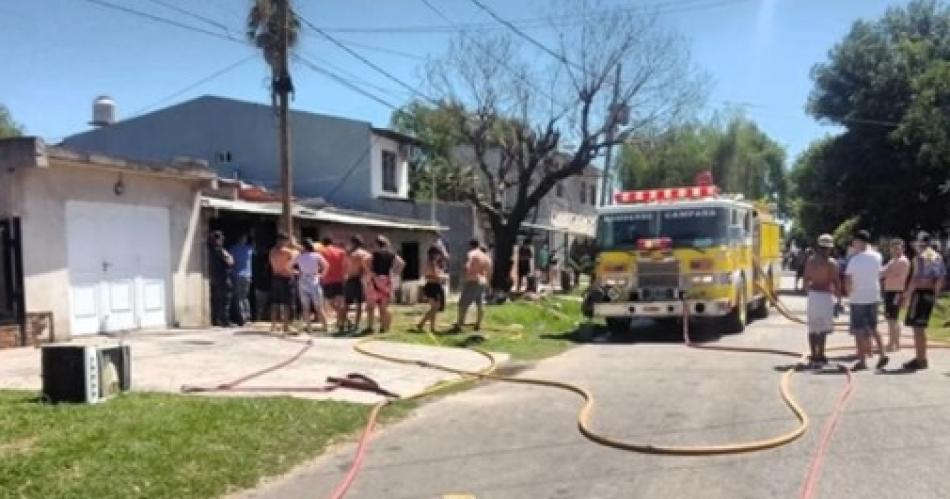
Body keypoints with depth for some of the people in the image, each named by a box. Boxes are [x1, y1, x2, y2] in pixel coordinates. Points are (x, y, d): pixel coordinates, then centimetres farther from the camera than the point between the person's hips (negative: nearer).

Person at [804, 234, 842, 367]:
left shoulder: (810, 261, 6)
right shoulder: (831, 262, -10)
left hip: (813, 295, 5)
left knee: (813, 327, 12)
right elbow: (836, 282, -10)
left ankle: (814, 356, 17)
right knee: (823, 328, -2)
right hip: (825, 296, -5)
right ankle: (820, 356, -5)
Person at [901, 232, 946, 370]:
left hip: (920, 293, -8)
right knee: (920, 327, 17)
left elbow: (915, 279, -17)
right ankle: (920, 357, 24)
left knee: (917, 327, -4)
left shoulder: (920, 257, -11)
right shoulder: (938, 257, 13)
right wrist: (935, 294, 20)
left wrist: (907, 295, -11)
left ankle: (921, 360, -2)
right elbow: (941, 279, 13)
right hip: (930, 294, 8)